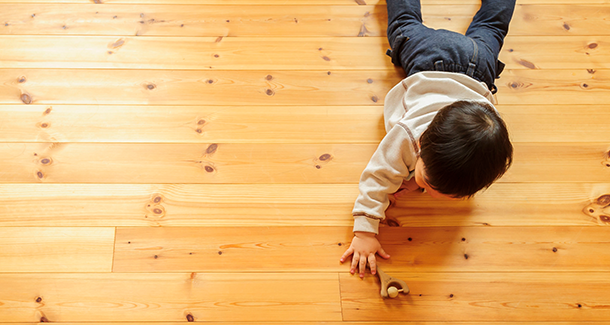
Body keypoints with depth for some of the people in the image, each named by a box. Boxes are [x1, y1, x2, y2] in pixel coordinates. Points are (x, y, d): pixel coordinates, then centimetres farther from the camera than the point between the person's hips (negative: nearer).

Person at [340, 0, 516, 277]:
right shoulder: (406, 136, -50)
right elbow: (377, 177, -38)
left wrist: (418, 182, -33)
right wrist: (364, 232, -43)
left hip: (476, 67, 2)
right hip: (429, 61, -1)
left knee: (490, 29, 36)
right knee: (405, 24, 31)